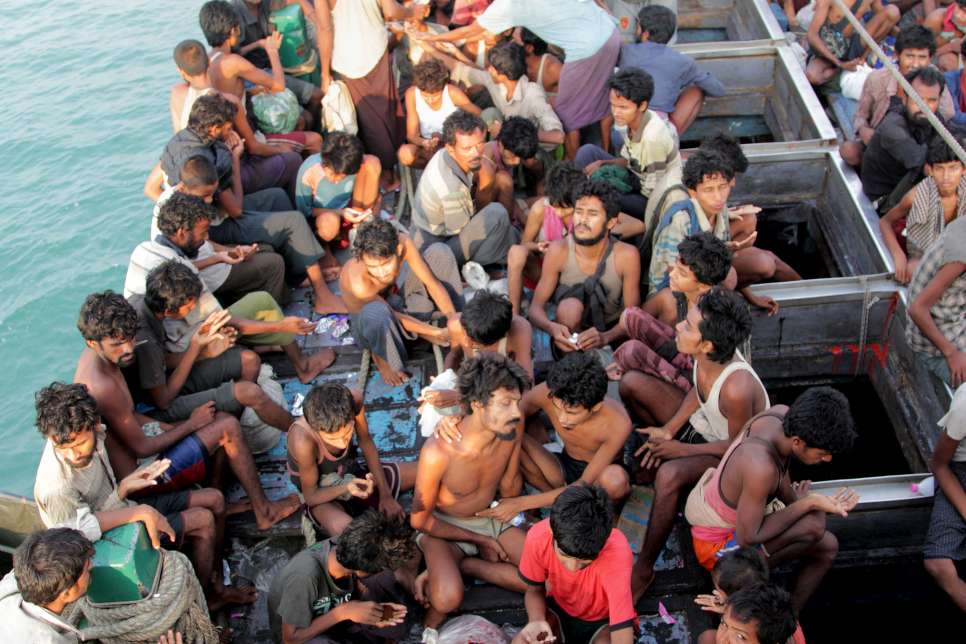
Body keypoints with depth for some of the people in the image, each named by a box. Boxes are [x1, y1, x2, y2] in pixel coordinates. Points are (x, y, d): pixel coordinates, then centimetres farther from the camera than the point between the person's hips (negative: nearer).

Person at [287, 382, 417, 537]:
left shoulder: (353, 401, -29)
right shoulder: (303, 442, -41)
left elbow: (366, 441, -8)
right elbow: (310, 496, -23)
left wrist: (385, 494, -5)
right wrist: (345, 488, -42)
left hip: (352, 474, 5)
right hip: (321, 496, -4)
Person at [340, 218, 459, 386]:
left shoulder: (403, 244, -29)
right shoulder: (359, 284, -40)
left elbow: (432, 282, -20)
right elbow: (393, 315, -25)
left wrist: (453, 318, -32)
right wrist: (433, 333, -24)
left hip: (396, 296, 6)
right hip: (369, 319, -6)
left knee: (440, 252, -11)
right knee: (377, 312, -44)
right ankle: (381, 356, -10)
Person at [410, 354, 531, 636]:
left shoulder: (512, 428, -20)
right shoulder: (438, 452, -32)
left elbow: (509, 491, -2)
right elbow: (420, 520, -15)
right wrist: (479, 540, -10)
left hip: (491, 518, 6)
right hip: (444, 527, -5)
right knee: (448, 599, -33)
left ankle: (463, 565, 0)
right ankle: (431, 625, 1)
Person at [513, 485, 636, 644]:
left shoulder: (616, 553, -37)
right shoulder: (538, 537, -28)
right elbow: (535, 591, -7)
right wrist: (536, 621, -29)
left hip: (604, 620, -2)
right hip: (559, 610, 2)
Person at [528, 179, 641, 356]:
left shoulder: (626, 255, -18)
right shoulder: (559, 251, -16)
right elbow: (536, 307, -14)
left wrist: (605, 337, -38)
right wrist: (551, 327, -38)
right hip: (568, 335, -1)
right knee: (570, 306, -31)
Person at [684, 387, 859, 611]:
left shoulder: (783, 415, -16)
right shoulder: (761, 467, -40)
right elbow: (747, 538, -30)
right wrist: (808, 504, -28)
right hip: (717, 545, -9)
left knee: (827, 547, 7)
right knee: (814, 524, -25)